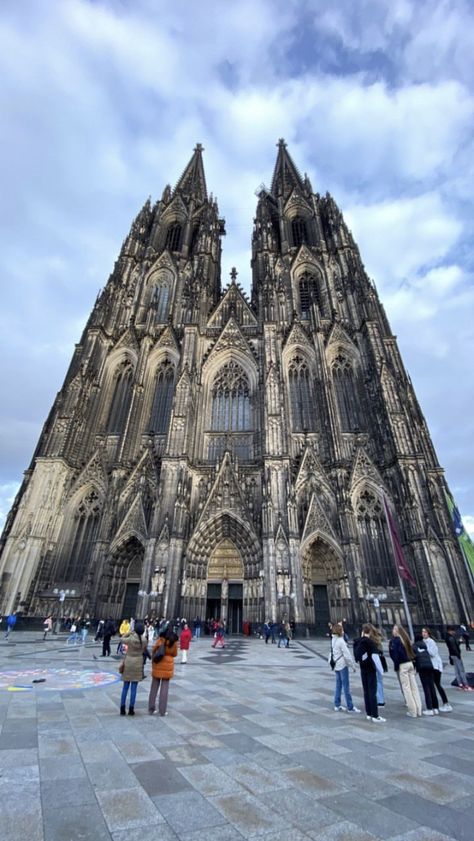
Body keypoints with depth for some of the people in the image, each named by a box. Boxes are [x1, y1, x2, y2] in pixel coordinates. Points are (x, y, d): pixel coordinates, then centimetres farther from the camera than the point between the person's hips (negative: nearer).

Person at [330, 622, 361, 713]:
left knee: (338, 685, 14)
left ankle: (337, 706, 20)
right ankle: (350, 707, 8)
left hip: (336, 665, 8)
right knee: (346, 686, 1)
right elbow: (347, 655, -18)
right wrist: (353, 666, -9)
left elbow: (331, 653, 9)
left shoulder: (333, 640, 7)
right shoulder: (341, 641, -19)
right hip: (342, 665, -7)